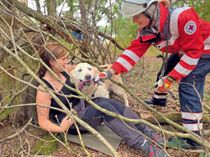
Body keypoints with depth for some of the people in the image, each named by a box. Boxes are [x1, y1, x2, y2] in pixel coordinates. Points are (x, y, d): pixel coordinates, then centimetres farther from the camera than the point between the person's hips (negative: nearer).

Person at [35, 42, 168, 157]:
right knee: (104, 107, -31)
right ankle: (144, 146, -29)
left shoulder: (64, 70, -3)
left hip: (82, 105, 7)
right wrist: (60, 129, -32)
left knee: (112, 103, -21)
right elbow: (43, 121, -16)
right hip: (71, 121, -7)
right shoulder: (44, 89, -22)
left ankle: (151, 134, -18)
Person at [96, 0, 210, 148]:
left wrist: (171, 78, -28)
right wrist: (111, 71, -24)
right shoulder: (146, 30, -13)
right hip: (184, 51, 8)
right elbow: (134, 50, -14)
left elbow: (193, 52, -30)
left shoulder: (182, 17, -36)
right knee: (164, 73, 13)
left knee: (188, 84, -18)